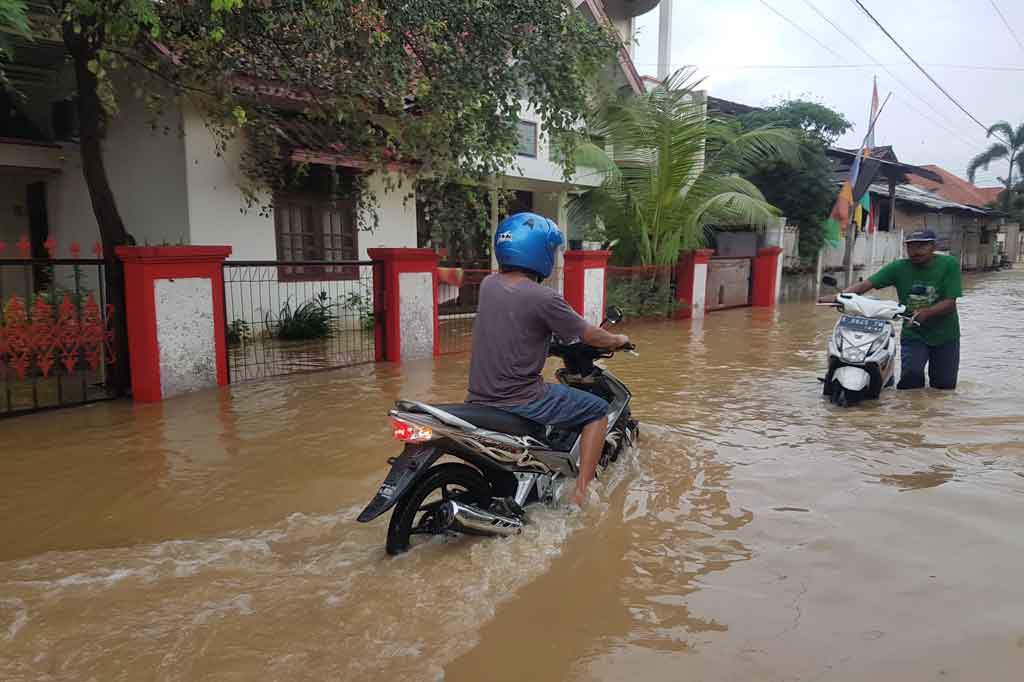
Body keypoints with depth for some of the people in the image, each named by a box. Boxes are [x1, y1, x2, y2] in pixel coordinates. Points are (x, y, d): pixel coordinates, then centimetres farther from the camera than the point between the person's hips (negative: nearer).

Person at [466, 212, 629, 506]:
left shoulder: (488, 284, 4)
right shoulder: (543, 298, -16)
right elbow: (590, 336, -5)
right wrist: (619, 340, 16)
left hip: (479, 399, 7)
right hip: (520, 401, -7)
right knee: (598, 411, 9)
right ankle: (582, 493, 5)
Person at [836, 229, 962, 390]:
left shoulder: (949, 265, -9)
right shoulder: (899, 267, -6)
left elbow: (950, 302, -15)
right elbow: (866, 284, -16)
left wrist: (926, 313, -33)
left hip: (945, 336, 0)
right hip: (913, 335, 0)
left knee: (944, 386, 10)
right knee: (911, 378, -20)